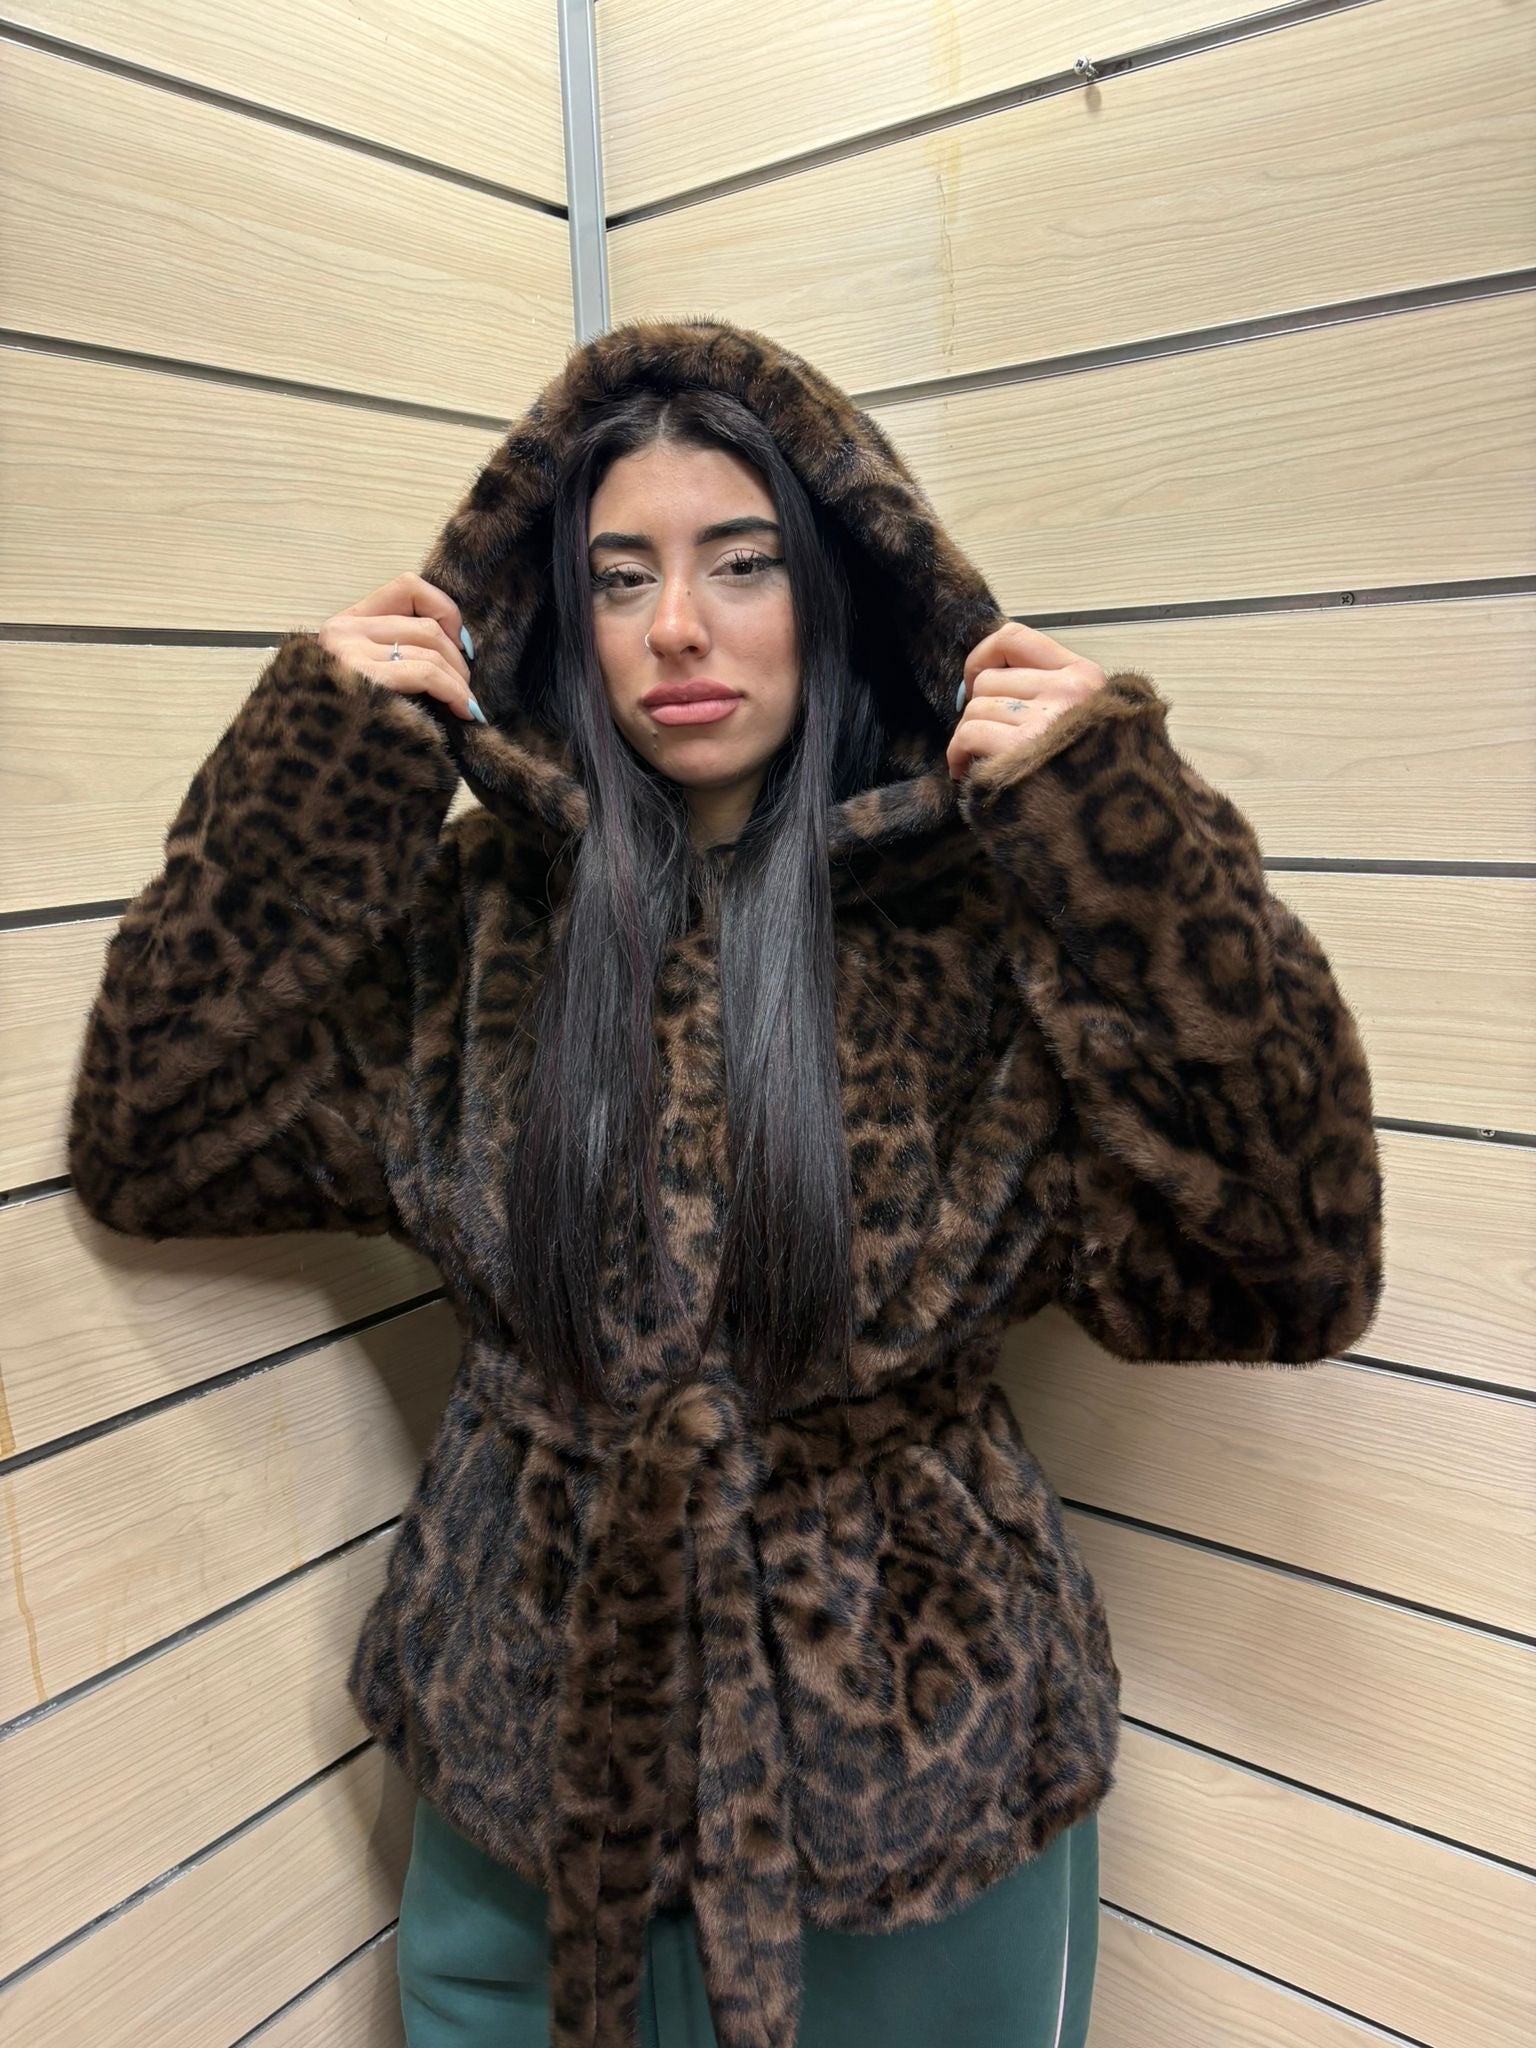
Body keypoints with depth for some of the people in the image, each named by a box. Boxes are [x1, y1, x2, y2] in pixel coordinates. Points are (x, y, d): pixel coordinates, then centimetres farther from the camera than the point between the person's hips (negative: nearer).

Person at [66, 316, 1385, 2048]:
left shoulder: (984, 910, -14)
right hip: (530, 1745, 2)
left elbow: (1281, 1274, -20)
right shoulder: (478, 906, -5)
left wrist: (1119, 829, -26)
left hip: (911, 1762, -1)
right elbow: (153, 1144, -6)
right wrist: (315, 765, -12)